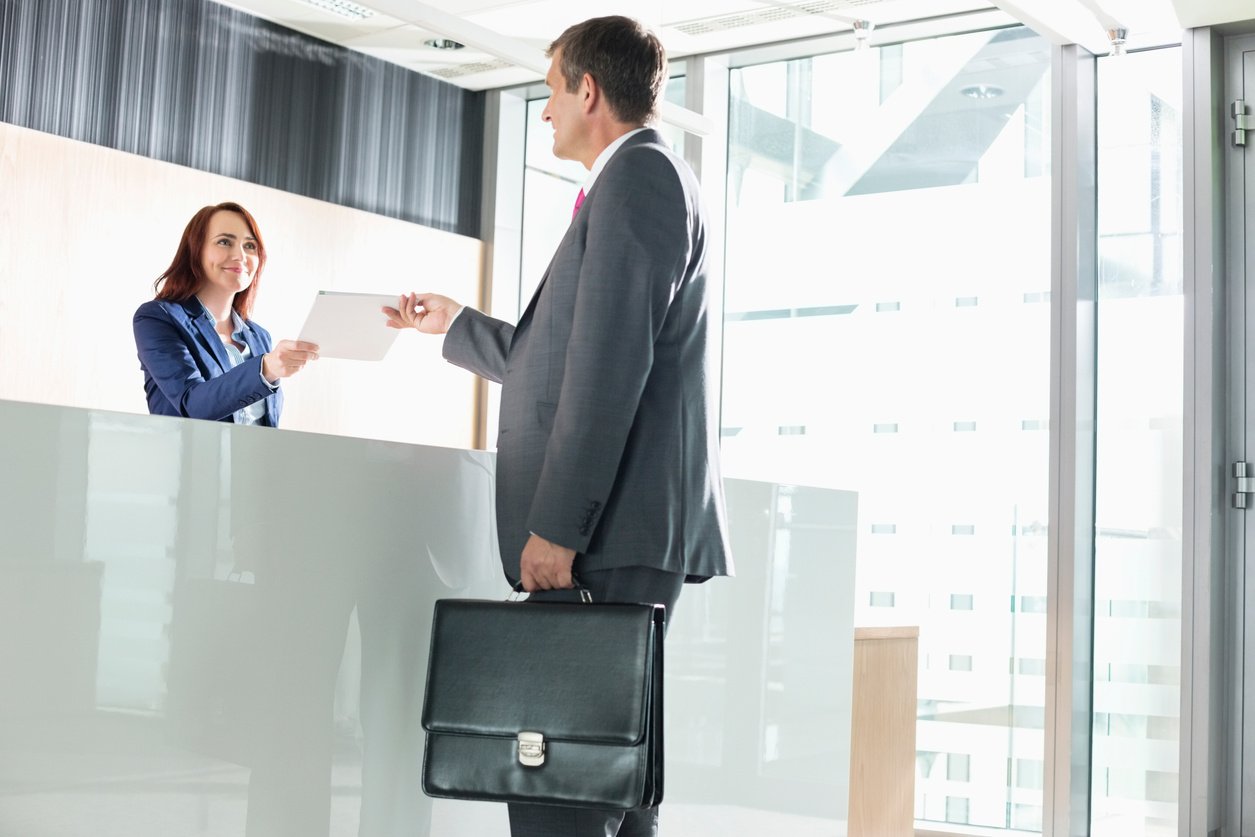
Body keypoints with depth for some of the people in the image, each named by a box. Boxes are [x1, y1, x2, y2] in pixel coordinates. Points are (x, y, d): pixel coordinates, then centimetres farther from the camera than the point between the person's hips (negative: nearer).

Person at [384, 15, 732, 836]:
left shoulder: (638, 172, -6)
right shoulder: (642, 179, 26)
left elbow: (610, 363, -18)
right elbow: (560, 361, 32)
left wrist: (556, 526, -20)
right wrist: (456, 325, 43)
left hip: (614, 531, -11)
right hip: (619, 533, 11)